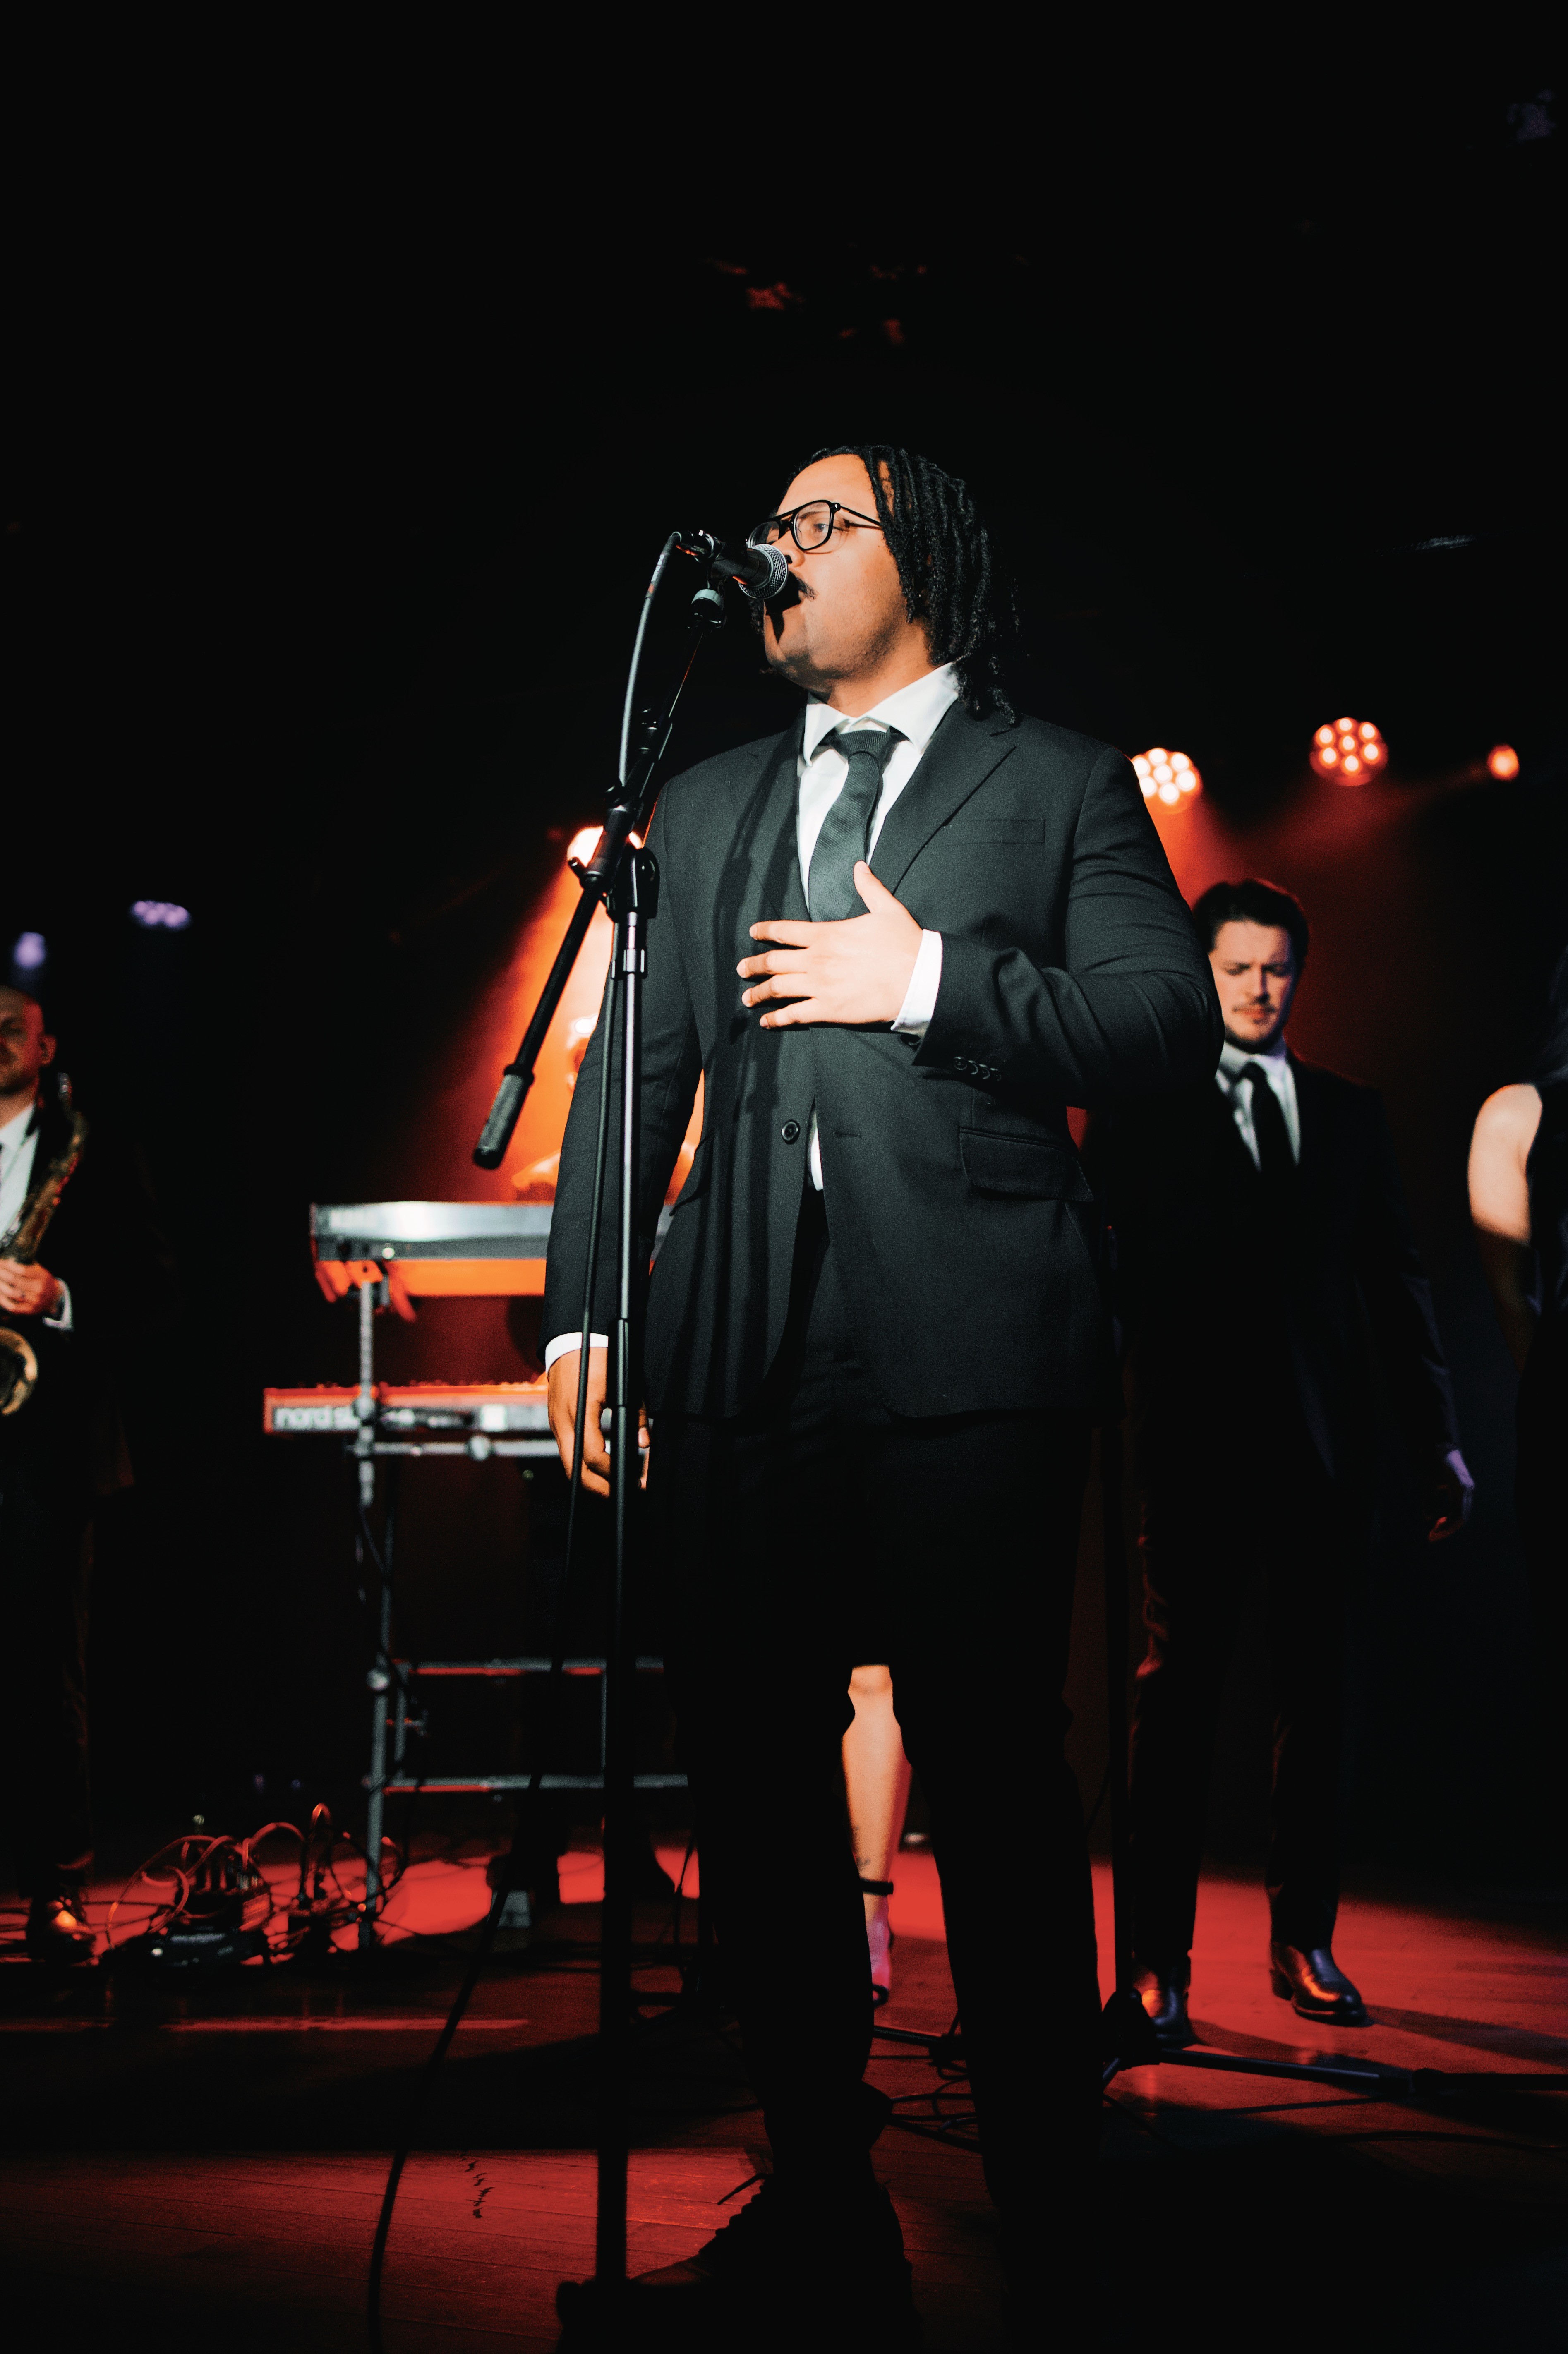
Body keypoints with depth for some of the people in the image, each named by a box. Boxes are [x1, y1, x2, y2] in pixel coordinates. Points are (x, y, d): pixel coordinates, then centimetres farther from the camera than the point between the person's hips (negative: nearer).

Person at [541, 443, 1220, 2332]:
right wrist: (584, 1304, 8)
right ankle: (819, 2190, 19)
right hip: (744, 1353, 5)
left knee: (991, 1783, -2)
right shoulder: (707, 806, 22)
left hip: (970, 1348, -4)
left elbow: (1172, 1018, -1)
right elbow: (637, 1061, 17)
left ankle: (1044, 2216, 11)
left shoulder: (1059, 782, 10)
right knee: (752, 1781, 6)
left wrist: (929, 982, -9)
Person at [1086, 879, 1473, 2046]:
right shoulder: (1142, 1109, 6)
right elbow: (1106, 1265, -2)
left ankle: (1306, 1939, 19)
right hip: (1196, 1439, -3)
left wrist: (1439, 1433, 8)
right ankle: (1160, 1960, 1)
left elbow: (1399, 1279, 14)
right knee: (1180, 1693, -3)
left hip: (1324, 1445, 4)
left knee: (1316, 1691, 8)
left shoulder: (1351, 1114, 16)